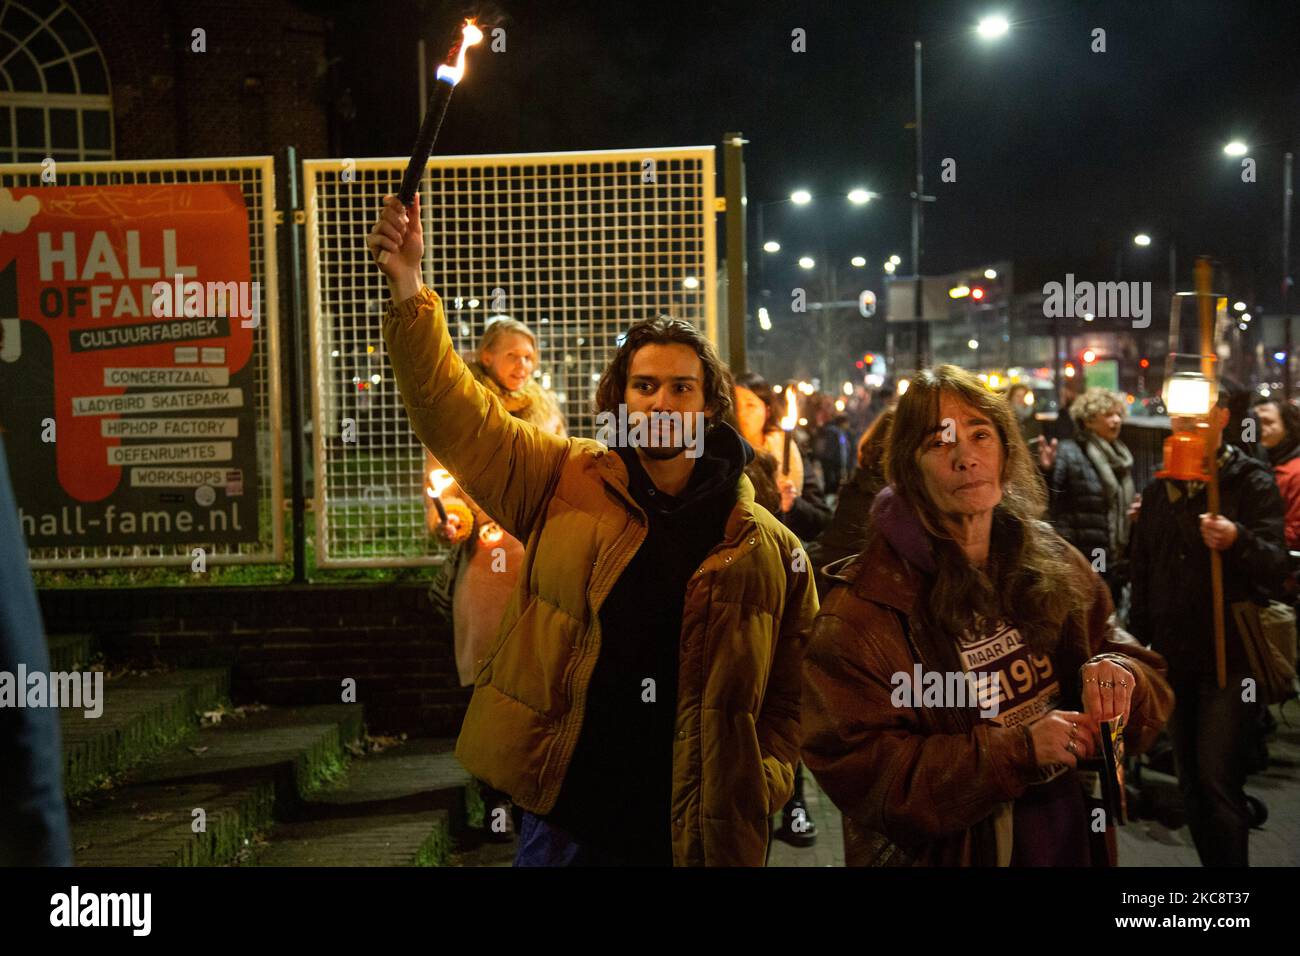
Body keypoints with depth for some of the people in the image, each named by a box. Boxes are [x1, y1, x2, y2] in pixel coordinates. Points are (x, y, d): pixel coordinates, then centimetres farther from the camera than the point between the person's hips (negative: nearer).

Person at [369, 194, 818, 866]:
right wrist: (407, 287, -16)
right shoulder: (565, 484, 1)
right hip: (565, 818, 0)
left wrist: (768, 780, -7)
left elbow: (790, 688, 6)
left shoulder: (767, 548, 1)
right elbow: (454, 416, -6)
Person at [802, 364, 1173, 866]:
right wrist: (1018, 751, -28)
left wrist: (1120, 675, -20)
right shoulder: (863, 607, -18)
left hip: (1071, 842, 5)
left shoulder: (1053, 563, -4)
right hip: (948, 853, -4)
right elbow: (858, 770, -23)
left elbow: (1149, 675, 4)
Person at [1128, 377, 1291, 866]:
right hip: (1175, 656, 5)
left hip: (1231, 656, -5)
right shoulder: (1159, 489, 12)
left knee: (1218, 781, -7)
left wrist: (1238, 540, -35)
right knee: (1191, 781, 10)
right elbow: (1143, 574, 17)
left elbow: (1276, 566, -16)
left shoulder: (1252, 482, -4)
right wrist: (1138, 643, 13)